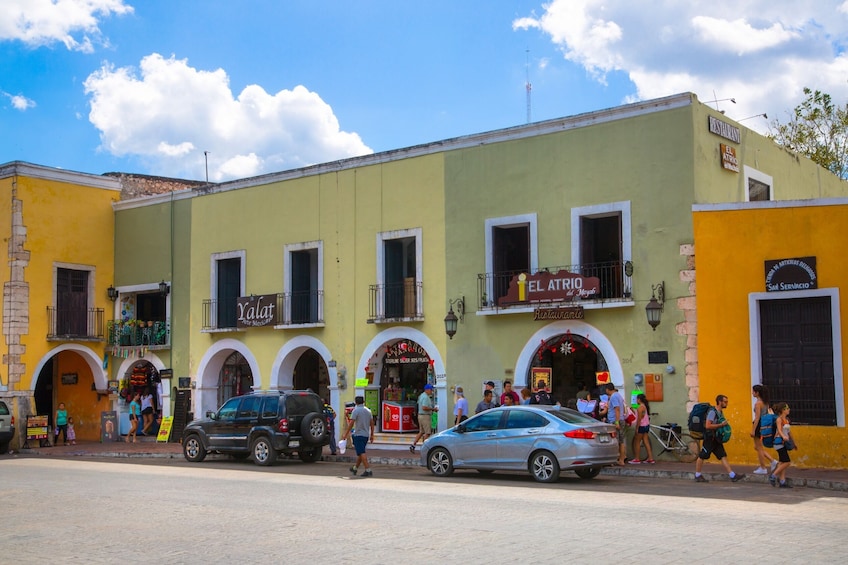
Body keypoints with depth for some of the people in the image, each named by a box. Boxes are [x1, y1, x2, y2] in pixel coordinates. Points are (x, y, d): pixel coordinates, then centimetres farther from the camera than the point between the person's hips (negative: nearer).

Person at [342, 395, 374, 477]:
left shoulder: (356, 410, -10)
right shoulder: (368, 411, 9)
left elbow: (351, 424, -15)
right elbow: (372, 424, 10)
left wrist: (346, 434, -9)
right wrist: (372, 435, 17)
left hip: (359, 434, -7)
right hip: (366, 435, 7)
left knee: (362, 453, -7)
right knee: (360, 452, 17)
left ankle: (368, 470, -15)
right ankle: (355, 469, 30)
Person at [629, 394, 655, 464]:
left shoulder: (640, 407, -16)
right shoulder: (645, 406, 12)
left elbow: (639, 419, -19)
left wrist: (637, 429, -17)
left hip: (642, 426, -9)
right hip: (646, 426, 9)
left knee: (637, 442, 0)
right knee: (646, 442, 9)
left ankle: (636, 459, 3)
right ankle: (650, 458, 7)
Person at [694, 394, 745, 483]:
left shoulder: (721, 412, 14)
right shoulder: (712, 412, -16)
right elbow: (707, 426, -25)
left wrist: (725, 424, 8)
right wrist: (721, 425, -21)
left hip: (716, 439, 9)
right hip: (709, 438, -9)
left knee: (723, 456, 2)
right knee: (702, 456, 1)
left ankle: (733, 476, -3)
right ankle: (697, 476, 10)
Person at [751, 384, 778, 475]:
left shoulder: (758, 403, -16)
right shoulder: (765, 402, 10)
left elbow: (757, 417, -19)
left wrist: (753, 430, -18)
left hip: (759, 426, -9)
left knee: (759, 448, 3)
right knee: (757, 447, 17)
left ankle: (763, 468, 10)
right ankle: (773, 461, 11)